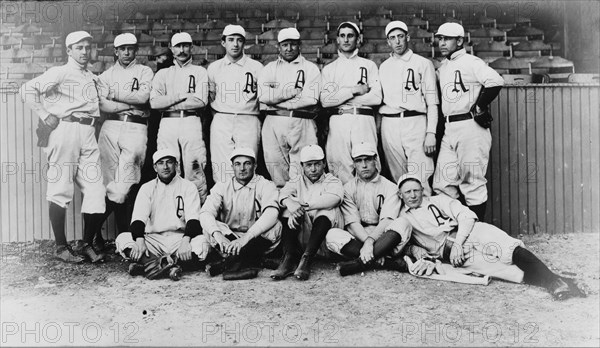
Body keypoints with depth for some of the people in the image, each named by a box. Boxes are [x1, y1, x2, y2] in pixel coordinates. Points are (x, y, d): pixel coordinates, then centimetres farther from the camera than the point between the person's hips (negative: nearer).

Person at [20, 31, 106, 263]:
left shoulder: (92, 77, 21)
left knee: (96, 190, 0)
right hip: (65, 129, -6)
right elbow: (28, 89, -7)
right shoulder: (60, 72, 1)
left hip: (88, 133, 6)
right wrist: (45, 115, -9)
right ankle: (61, 247, 6)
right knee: (60, 190, -2)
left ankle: (88, 245, 10)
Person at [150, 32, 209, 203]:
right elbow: (154, 102, 3)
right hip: (167, 123, 2)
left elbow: (201, 101, -4)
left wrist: (169, 103, -2)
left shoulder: (199, 71, 13)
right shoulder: (163, 73, 19)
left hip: (191, 123, -2)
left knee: (194, 173, -8)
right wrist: (183, 95, -4)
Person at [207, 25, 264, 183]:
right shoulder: (214, 68, 15)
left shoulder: (256, 67, 8)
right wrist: (218, 115, 10)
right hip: (221, 122, 2)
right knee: (221, 170, -5)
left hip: (248, 122, -1)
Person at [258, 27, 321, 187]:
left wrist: (277, 99, -3)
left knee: (301, 172, -7)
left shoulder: (310, 68, 10)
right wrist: (293, 91, -7)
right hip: (273, 123, 2)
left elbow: (311, 99, -7)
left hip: (301, 124, -2)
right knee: (275, 166, 1)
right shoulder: (269, 69, 17)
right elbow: (263, 95, -2)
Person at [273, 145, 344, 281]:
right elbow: (283, 194, -5)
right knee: (290, 209, -20)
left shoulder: (332, 181, 12)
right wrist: (290, 203, -30)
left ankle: (307, 259, -38)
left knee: (328, 211, -28)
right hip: (301, 238, 2)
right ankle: (289, 259, -32)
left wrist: (303, 205, -22)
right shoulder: (296, 183, 20)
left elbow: (333, 198, -14)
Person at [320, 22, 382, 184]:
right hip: (338, 121, 1)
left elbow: (376, 97, -1)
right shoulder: (329, 68, 16)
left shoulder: (369, 65, 14)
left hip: (364, 120, -1)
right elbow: (325, 100, 1)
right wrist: (354, 90, -6)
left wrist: (340, 97, -2)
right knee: (339, 166, -5)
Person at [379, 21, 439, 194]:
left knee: (419, 180, -12)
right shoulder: (383, 67, 18)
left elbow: (432, 102, 2)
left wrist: (431, 133, -9)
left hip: (415, 123, -3)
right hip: (389, 124, 3)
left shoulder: (423, 64, 7)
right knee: (398, 177, 4)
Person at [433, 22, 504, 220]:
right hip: (449, 129, 8)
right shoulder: (441, 68, 20)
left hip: (471, 127, -8)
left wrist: (479, 107, -12)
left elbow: (496, 82, -19)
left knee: (473, 182, -3)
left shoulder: (471, 62, -5)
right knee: (442, 185, 3)